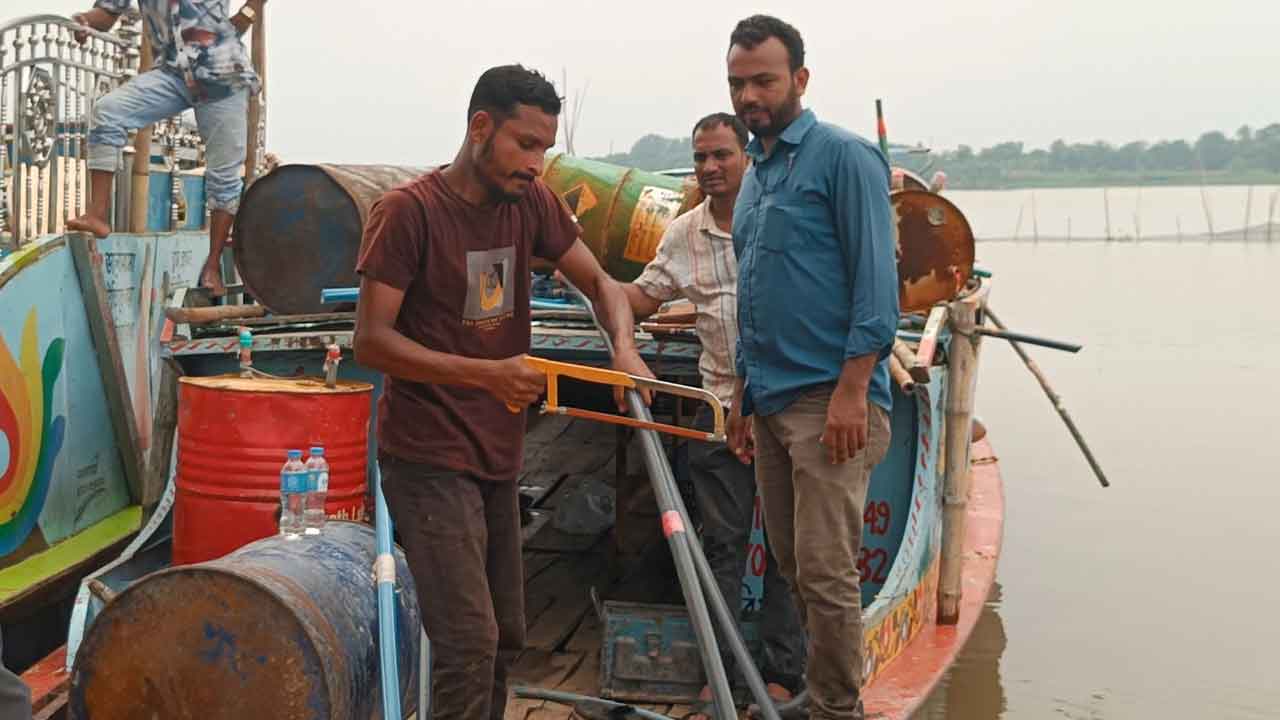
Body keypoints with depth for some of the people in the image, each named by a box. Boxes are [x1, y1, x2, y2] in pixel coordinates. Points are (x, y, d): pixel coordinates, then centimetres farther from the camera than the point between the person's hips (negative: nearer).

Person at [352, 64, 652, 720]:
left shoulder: (530, 203, 4)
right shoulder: (408, 210, -13)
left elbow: (598, 282, 10)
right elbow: (370, 341, -16)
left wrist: (624, 346, -13)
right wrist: (488, 374, -25)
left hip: (497, 456, 7)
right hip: (429, 459, -7)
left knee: (505, 639, 14)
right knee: (470, 641, -12)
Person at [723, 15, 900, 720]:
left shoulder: (844, 157, -7)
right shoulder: (754, 173, 18)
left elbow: (875, 282, -14)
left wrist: (852, 391, -20)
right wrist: (741, 395, 20)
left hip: (829, 397, -8)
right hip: (770, 400, 8)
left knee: (825, 571, -7)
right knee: (794, 564, 14)